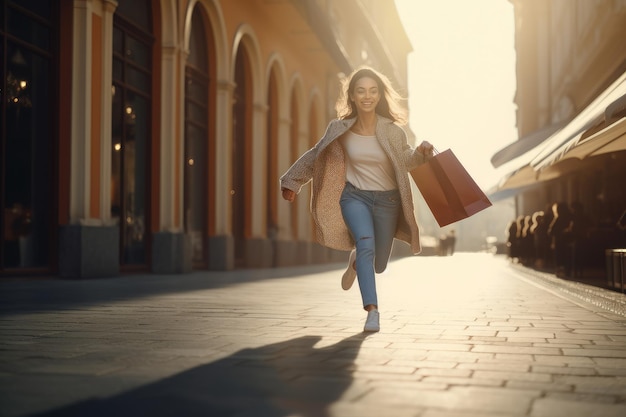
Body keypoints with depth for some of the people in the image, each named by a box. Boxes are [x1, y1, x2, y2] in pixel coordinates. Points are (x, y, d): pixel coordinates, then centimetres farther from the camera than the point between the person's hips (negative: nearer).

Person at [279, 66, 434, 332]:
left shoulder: (391, 130, -10)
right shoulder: (340, 129, -9)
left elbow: (406, 160, 4)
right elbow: (316, 155, 6)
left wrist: (421, 152, -18)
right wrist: (293, 182, 12)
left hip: (387, 200, 1)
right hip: (354, 196, -1)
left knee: (378, 265, 9)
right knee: (366, 243, -29)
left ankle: (356, 260, 46)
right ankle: (372, 310, -26)